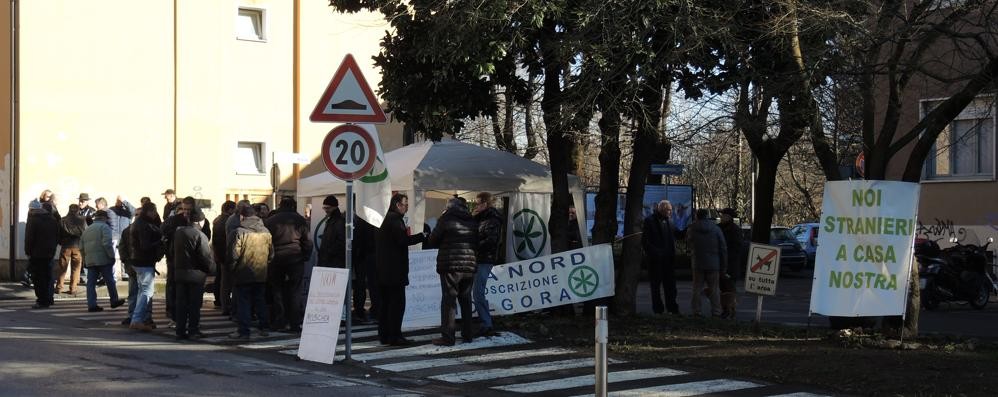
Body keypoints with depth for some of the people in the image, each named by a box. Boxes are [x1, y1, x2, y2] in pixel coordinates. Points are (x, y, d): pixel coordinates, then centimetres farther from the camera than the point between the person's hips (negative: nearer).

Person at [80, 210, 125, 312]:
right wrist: (111, 256, -13)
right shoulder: (104, 227, -4)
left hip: (90, 261, 6)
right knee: (110, 281, 6)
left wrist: (84, 260, 24)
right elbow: (107, 243, -17)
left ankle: (91, 305, -1)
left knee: (91, 283, 3)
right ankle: (114, 301, 15)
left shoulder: (87, 229, 19)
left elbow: (81, 247, 19)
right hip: (103, 259, -6)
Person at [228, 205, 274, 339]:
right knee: (261, 301, 16)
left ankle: (244, 331, 0)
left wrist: (232, 268, 0)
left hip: (244, 274, -5)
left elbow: (234, 254, -15)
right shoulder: (266, 232, 4)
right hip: (261, 274, 5)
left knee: (243, 303, 1)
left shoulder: (239, 232, -14)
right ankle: (264, 327, 19)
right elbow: (271, 253, 10)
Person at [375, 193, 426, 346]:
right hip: (395, 269, -10)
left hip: (383, 269, 10)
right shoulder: (395, 219, -12)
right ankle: (395, 336, -8)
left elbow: (377, 239, 23)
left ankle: (384, 334, 16)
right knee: (397, 303, -7)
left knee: (386, 303, 12)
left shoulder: (386, 219, 18)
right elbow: (403, 239, -22)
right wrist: (423, 236, -15)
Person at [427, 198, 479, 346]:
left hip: (450, 266, -5)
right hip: (469, 266, 5)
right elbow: (476, 243, 16)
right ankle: (467, 335, 18)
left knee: (448, 300, -2)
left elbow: (432, 242, 0)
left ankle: (447, 337, -4)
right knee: (466, 300, 14)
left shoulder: (446, 219, -5)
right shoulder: (472, 221, 10)